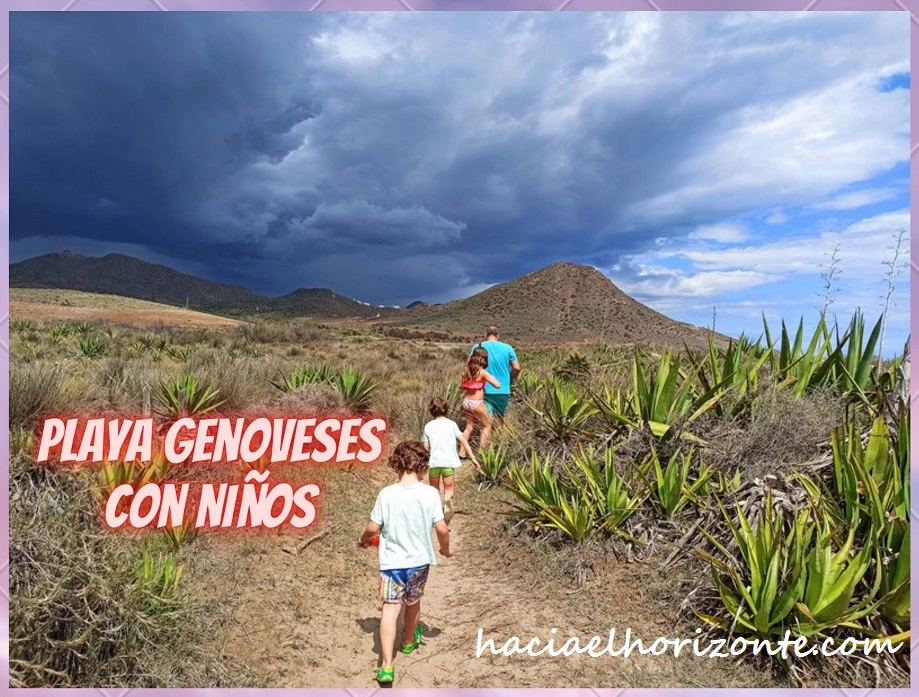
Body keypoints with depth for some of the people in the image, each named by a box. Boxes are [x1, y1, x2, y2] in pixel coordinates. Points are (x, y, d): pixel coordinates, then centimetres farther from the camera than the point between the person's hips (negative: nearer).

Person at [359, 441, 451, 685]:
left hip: (392, 561, -2)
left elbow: (373, 528, -7)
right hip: (419, 560, 2)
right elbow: (442, 529, -12)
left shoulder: (386, 494, -13)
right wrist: (446, 549, 8)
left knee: (390, 610, 0)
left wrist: (364, 540, 16)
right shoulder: (430, 493, -14)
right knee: (413, 602, 25)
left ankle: (387, 666, -8)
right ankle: (409, 642, 48)